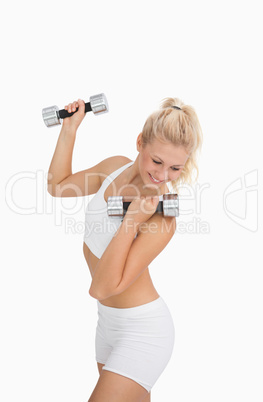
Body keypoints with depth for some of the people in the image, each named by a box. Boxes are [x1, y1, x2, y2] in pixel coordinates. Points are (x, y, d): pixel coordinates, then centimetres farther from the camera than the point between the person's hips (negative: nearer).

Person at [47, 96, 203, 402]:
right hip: (110, 320, 7)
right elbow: (58, 187, 8)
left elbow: (104, 288, -28)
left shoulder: (162, 218, -26)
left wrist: (132, 221, -33)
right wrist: (69, 129, 0)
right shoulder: (116, 167, -7)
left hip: (142, 330, -7)